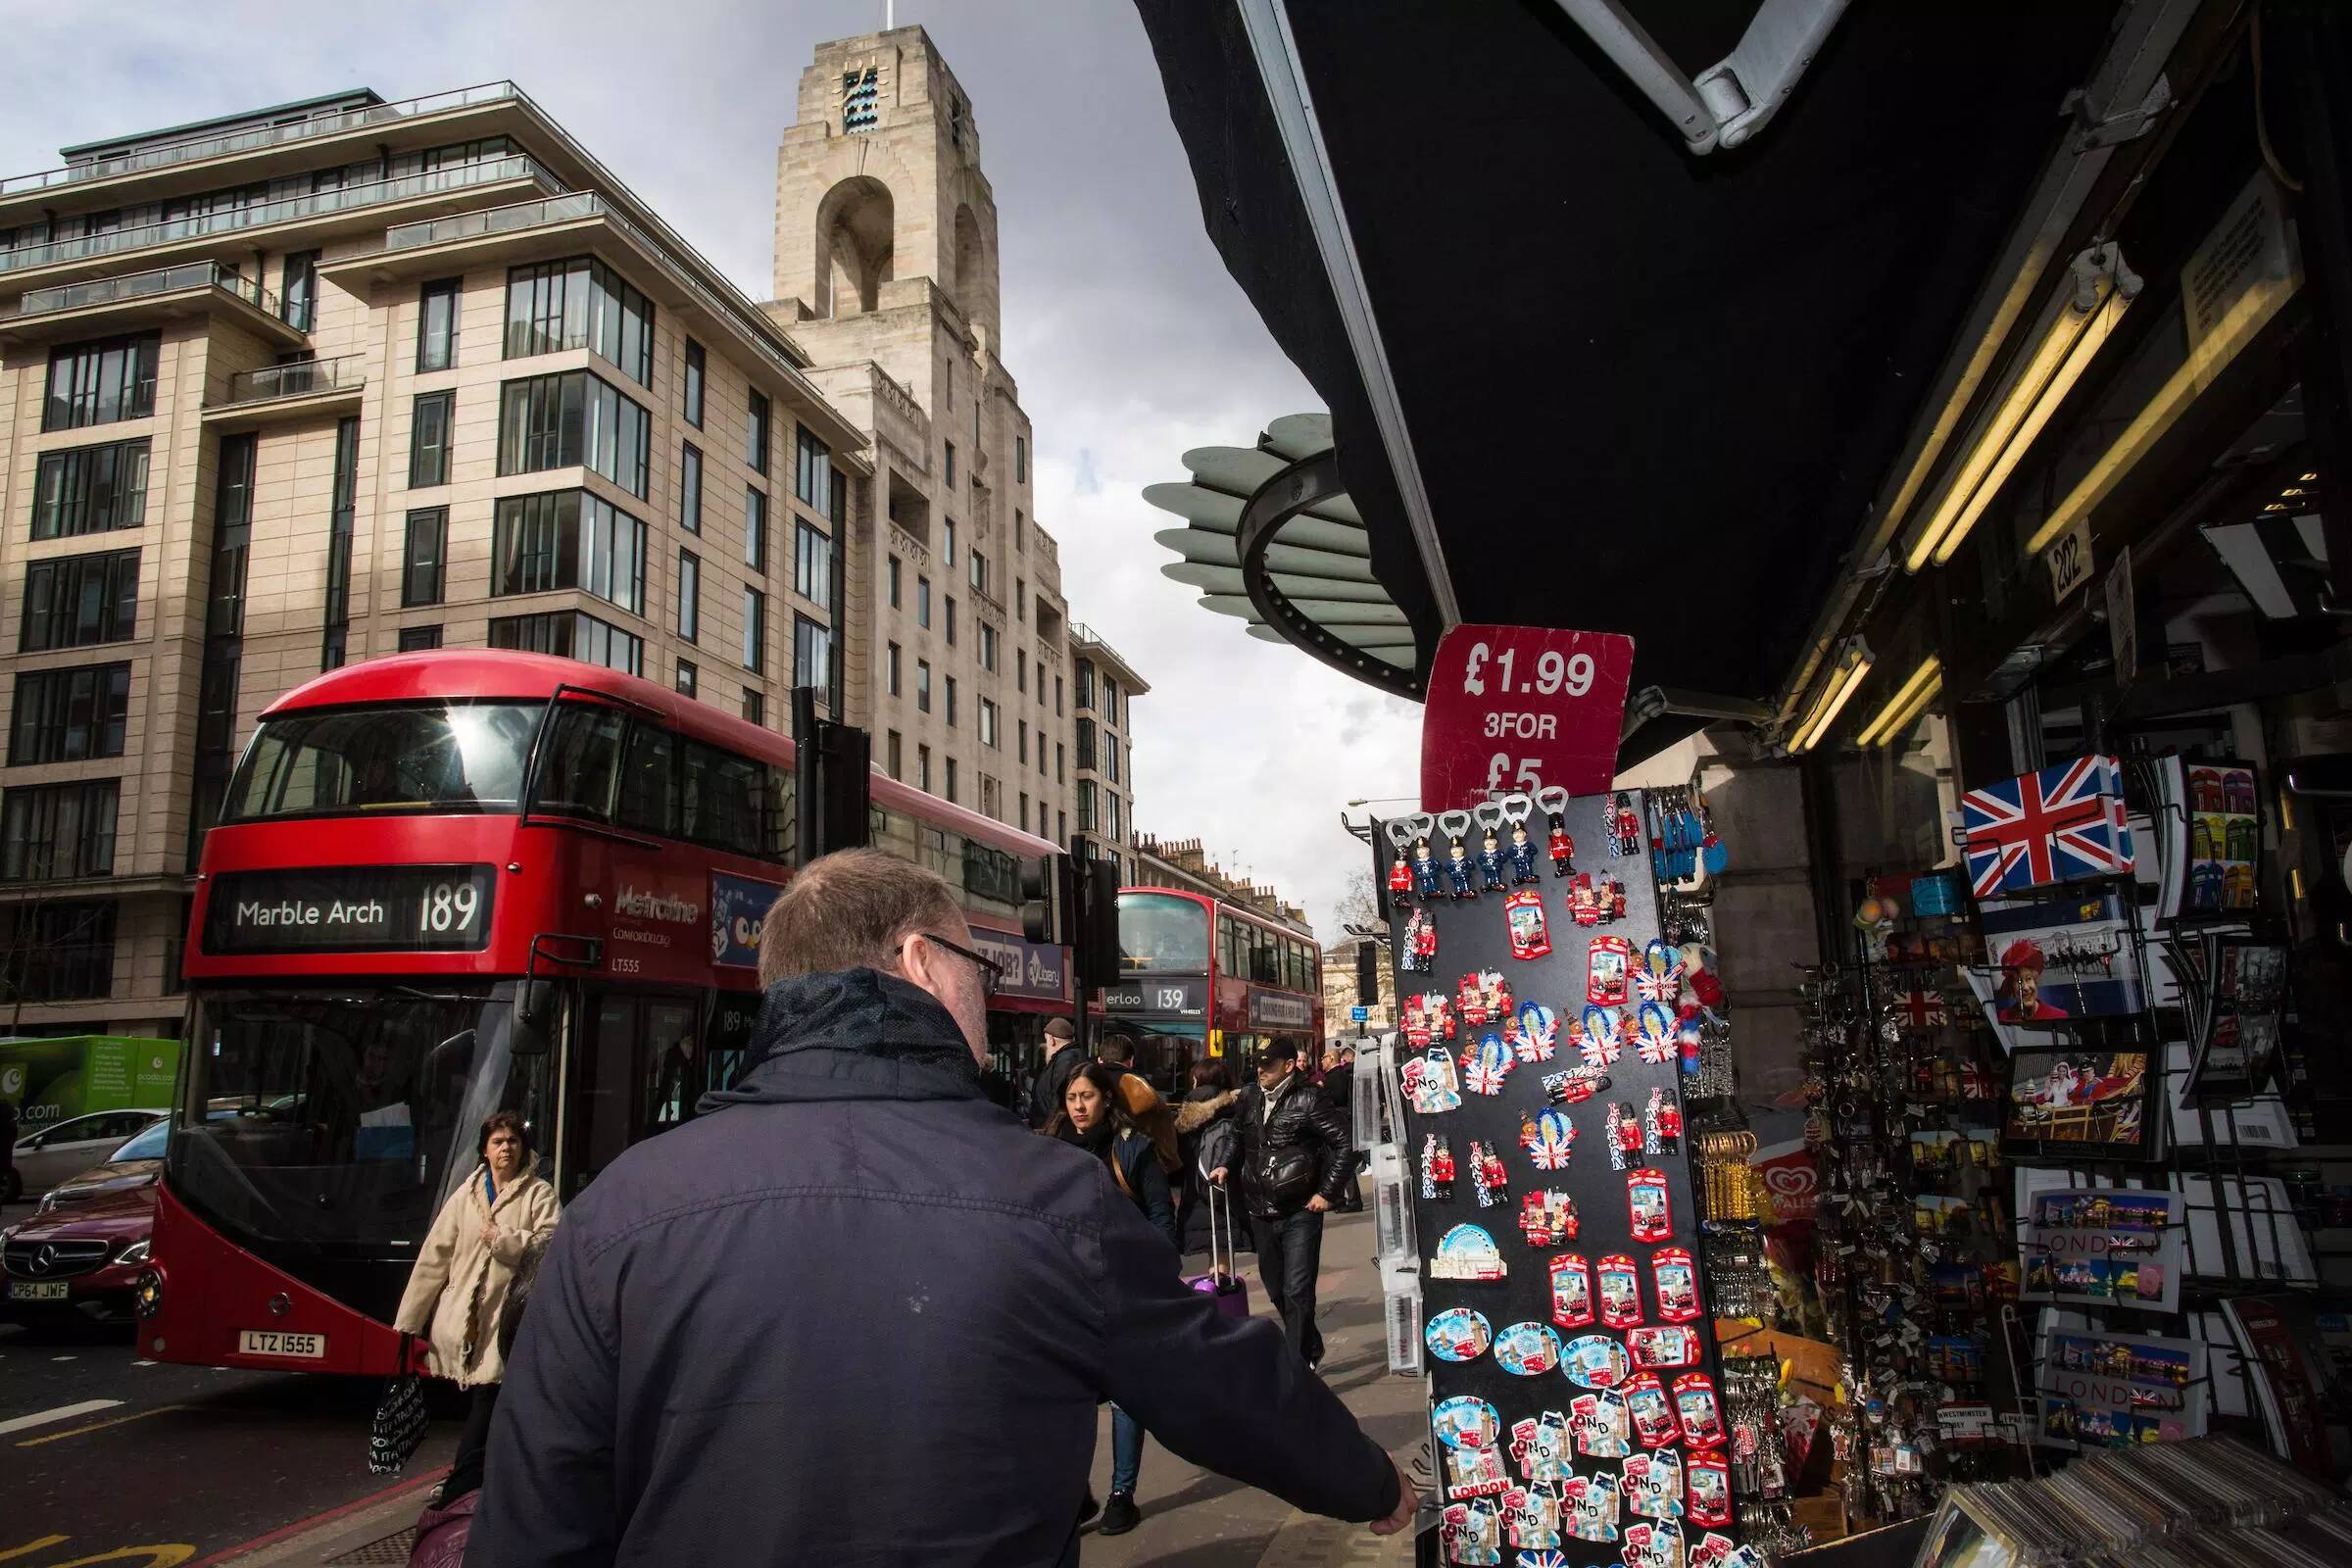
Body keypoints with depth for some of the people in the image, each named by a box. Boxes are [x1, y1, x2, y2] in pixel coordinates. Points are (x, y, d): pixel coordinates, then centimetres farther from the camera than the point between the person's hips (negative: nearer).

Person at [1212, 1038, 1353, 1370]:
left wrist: (1327, 1192, -12)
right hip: (1261, 1213, 6)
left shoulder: (1306, 1100, -12)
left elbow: (1343, 1141, -11)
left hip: (1301, 1212, -6)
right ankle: (1312, 1349, 38)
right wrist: (1228, 1167, 5)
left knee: (1297, 1292, -5)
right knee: (1276, 1290, 17)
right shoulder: (1248, 1099, 6)